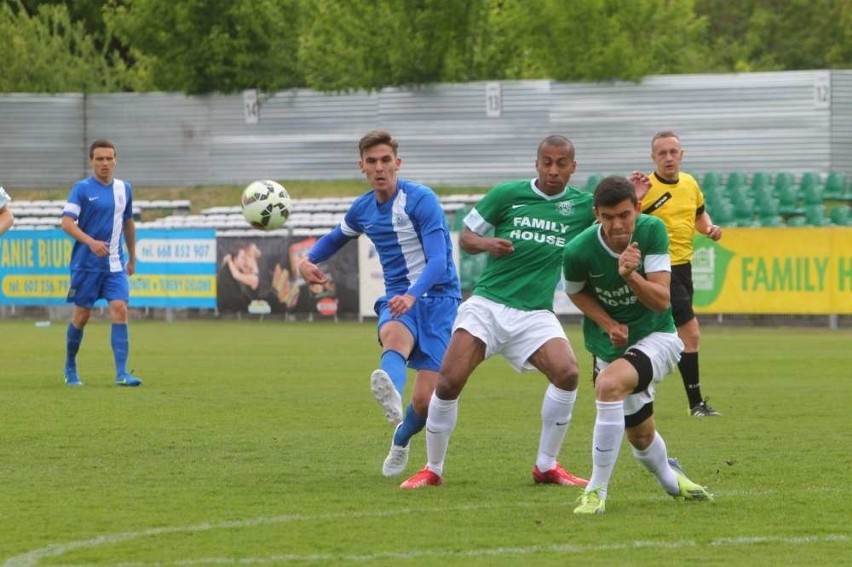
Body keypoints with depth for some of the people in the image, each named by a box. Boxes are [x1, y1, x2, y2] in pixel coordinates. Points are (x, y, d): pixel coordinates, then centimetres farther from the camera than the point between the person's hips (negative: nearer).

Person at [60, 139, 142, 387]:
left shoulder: (124, 189, 9)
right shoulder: (82, 189, -6)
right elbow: (67, 222, -15)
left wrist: (132, 258, 24)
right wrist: (90, 241, -29)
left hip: (115, 264, 3)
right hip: (86, 264, -3)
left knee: (120, 310, -11)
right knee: (81, 315, 4)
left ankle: (121, 373, -15)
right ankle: (70, 368, 24)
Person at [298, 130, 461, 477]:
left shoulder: (422, 200, -13)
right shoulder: (362, 209, 7)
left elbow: (438, 260, -23)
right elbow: (335, 238, 30)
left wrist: (412, 296, -41)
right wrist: (308, 260, 8)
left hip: (437, 297, -3)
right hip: (396, 298, 3)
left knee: (425, 399, -9)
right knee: (394, 335, -37)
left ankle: (400, 440, 27)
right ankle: (392, 397, -72)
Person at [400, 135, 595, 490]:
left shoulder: (582, 206, 4)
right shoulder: (508, 194, 1)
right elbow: (465, 237, 8)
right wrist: (486, 243, -14)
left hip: (535, 314, 1)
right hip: (487, 303, -1)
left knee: (567, 373, -22)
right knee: (449, 381, -14)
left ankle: (546, 466, -4)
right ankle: (432, 469, 6)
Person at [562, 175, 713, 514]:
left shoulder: (652, 232, -20)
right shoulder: (579, 251, -19)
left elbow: (662, 301, -22)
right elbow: (575, 291, 4)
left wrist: (630, 275, -40)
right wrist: (608, 324, -12)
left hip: (656, 336, -3)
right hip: (611, 344, 3)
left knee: (609, 384, -33)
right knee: (641, 436, 13)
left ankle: (597, 490, -23)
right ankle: (670, 479, 51)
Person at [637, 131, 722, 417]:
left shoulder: (690, 184, 8)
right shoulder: (646, 188, -14)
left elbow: (699, 216, 24)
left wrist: (710, 228, 3)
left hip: (683, 265, 8)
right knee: (691, 333, -13)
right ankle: (696, 403, -6)